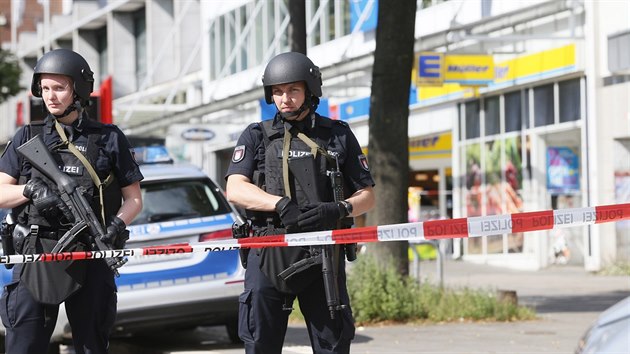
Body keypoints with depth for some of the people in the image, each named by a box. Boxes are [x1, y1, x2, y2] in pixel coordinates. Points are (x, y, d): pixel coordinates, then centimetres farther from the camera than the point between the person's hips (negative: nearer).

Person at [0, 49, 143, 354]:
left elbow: (133, 199, 10)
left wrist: (117, 224, -10)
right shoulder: (28, 138, 12)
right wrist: (31, 189, -12)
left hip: (90, 262, 0)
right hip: (36, 257, 0)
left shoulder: (109, 138, 9)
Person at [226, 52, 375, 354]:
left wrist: (339, 210, -11)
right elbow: (235, 190, -4)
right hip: (268, 256, 0)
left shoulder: (338, 136, 12)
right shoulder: (256, 137, 10)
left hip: (322, 256, 0)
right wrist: (282, 204, -21)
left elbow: (367, 196, 12)